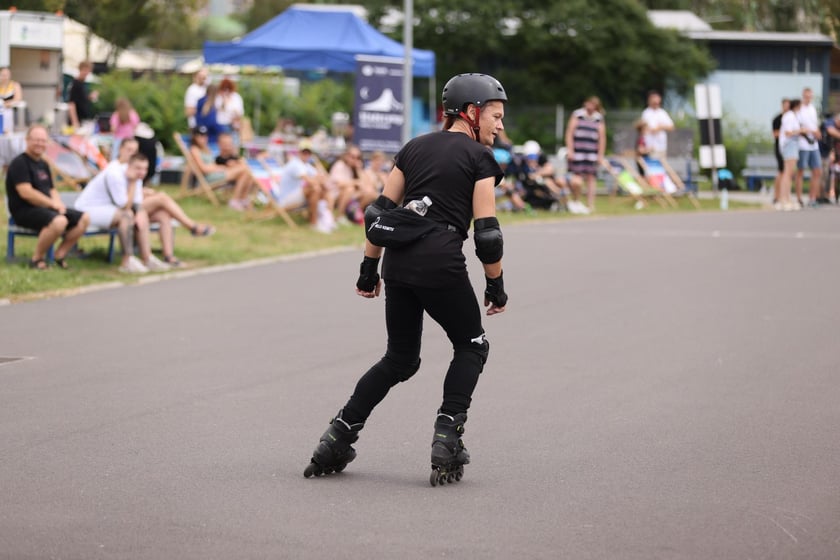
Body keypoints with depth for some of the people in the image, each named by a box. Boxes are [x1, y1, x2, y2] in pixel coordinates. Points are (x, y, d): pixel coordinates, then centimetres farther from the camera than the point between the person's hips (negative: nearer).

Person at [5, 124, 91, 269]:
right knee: (59, 221, -36)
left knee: (84, 218, -2)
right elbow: (26, 192, -20)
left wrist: (58, 204, -2)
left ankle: (60, 255, 4)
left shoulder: (43, 164, 18)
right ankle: (37, 259, -18)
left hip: (45, 208, 9)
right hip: (24, 211, -9)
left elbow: (52, 190, 21)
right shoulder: (19, 163, -11)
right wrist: (52, 203, -16)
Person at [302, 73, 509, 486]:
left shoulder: (415, 147, 17)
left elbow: (380, 211, 14)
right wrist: (496, 288, 6)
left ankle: (338, 436, 10)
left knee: (400, 360, 18)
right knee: (471, 347, 16)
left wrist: (369, 269, 19)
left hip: (398, 263, 6)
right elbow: (486, 234, -5)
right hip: (441, 264, -6)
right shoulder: (480, 159, 0)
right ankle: (447, 437, 2)